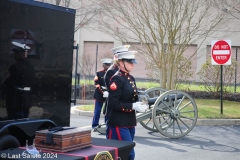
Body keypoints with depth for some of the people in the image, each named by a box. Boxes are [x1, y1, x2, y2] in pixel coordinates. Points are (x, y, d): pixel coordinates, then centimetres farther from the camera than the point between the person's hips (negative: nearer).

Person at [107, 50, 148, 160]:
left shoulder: (131, 78, 13)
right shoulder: (117, 79, -14)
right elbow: (112, 104, -20)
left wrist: (139, 105, 0)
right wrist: (133, 106, -20)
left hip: (130, 123, 9)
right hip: (119, 124, -9)